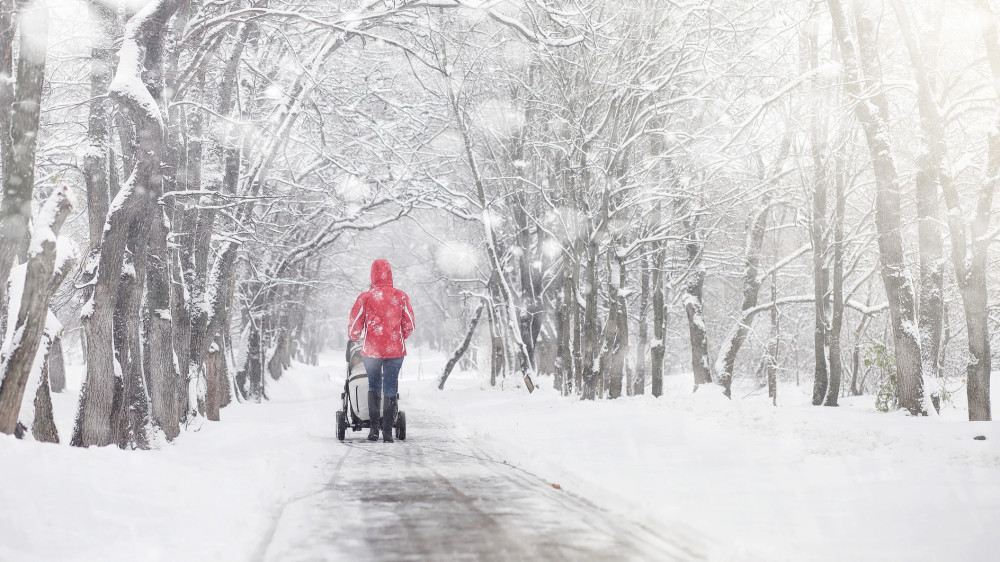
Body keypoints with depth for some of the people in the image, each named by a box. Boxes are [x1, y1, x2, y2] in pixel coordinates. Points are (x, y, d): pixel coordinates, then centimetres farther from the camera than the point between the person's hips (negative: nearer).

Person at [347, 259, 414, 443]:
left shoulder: (365, 298, -7)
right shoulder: (401, 296, -3)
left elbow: (354, 326, -1)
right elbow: (409, 325, 4)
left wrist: (353, 337, 21)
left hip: (371, 350, 0)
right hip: (395, 350, 1)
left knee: (373, 386, 15)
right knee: (391, 389, 8)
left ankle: (374, 428, 7)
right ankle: (388, 431, 5)